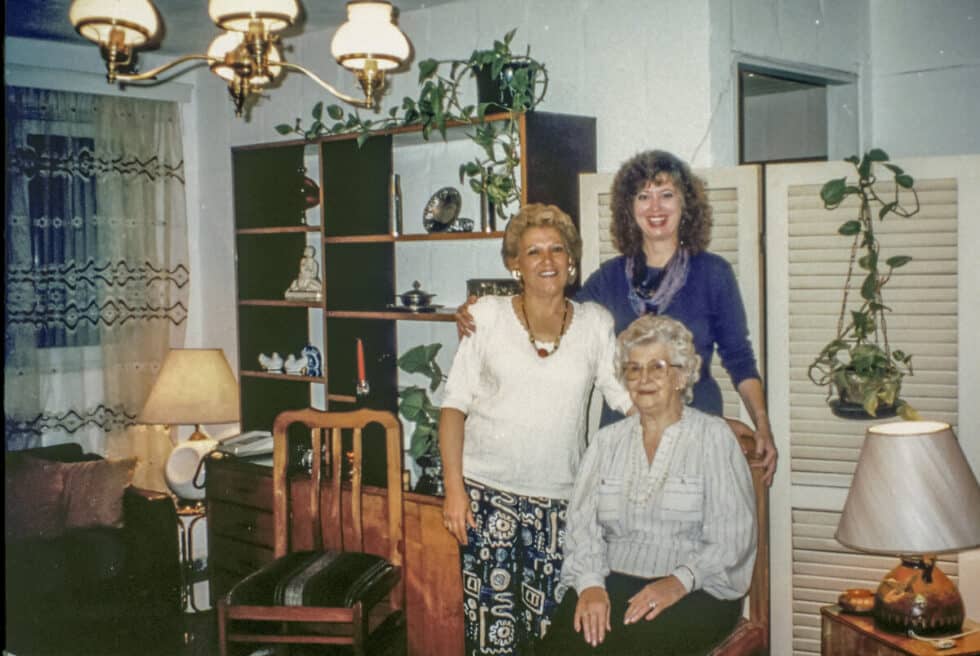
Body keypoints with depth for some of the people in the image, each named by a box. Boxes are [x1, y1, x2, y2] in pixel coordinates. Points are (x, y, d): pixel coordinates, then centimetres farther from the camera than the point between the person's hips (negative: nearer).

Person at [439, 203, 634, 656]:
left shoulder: (595, 323, 6)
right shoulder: (488, 315, 2)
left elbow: (632, 398, 5)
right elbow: (454, 405, 1)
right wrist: (454, 488, -5)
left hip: (559, 499, 1)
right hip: (488, 491, -1)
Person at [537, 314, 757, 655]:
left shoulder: (714, 437, 3)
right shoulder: (607, 441, 15)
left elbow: (732, 537, -6)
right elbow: (582, 523, 4)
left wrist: (678, 582, -19)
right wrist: (590, 584, -13)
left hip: (696, 590, -3)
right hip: (614, 580, 3)